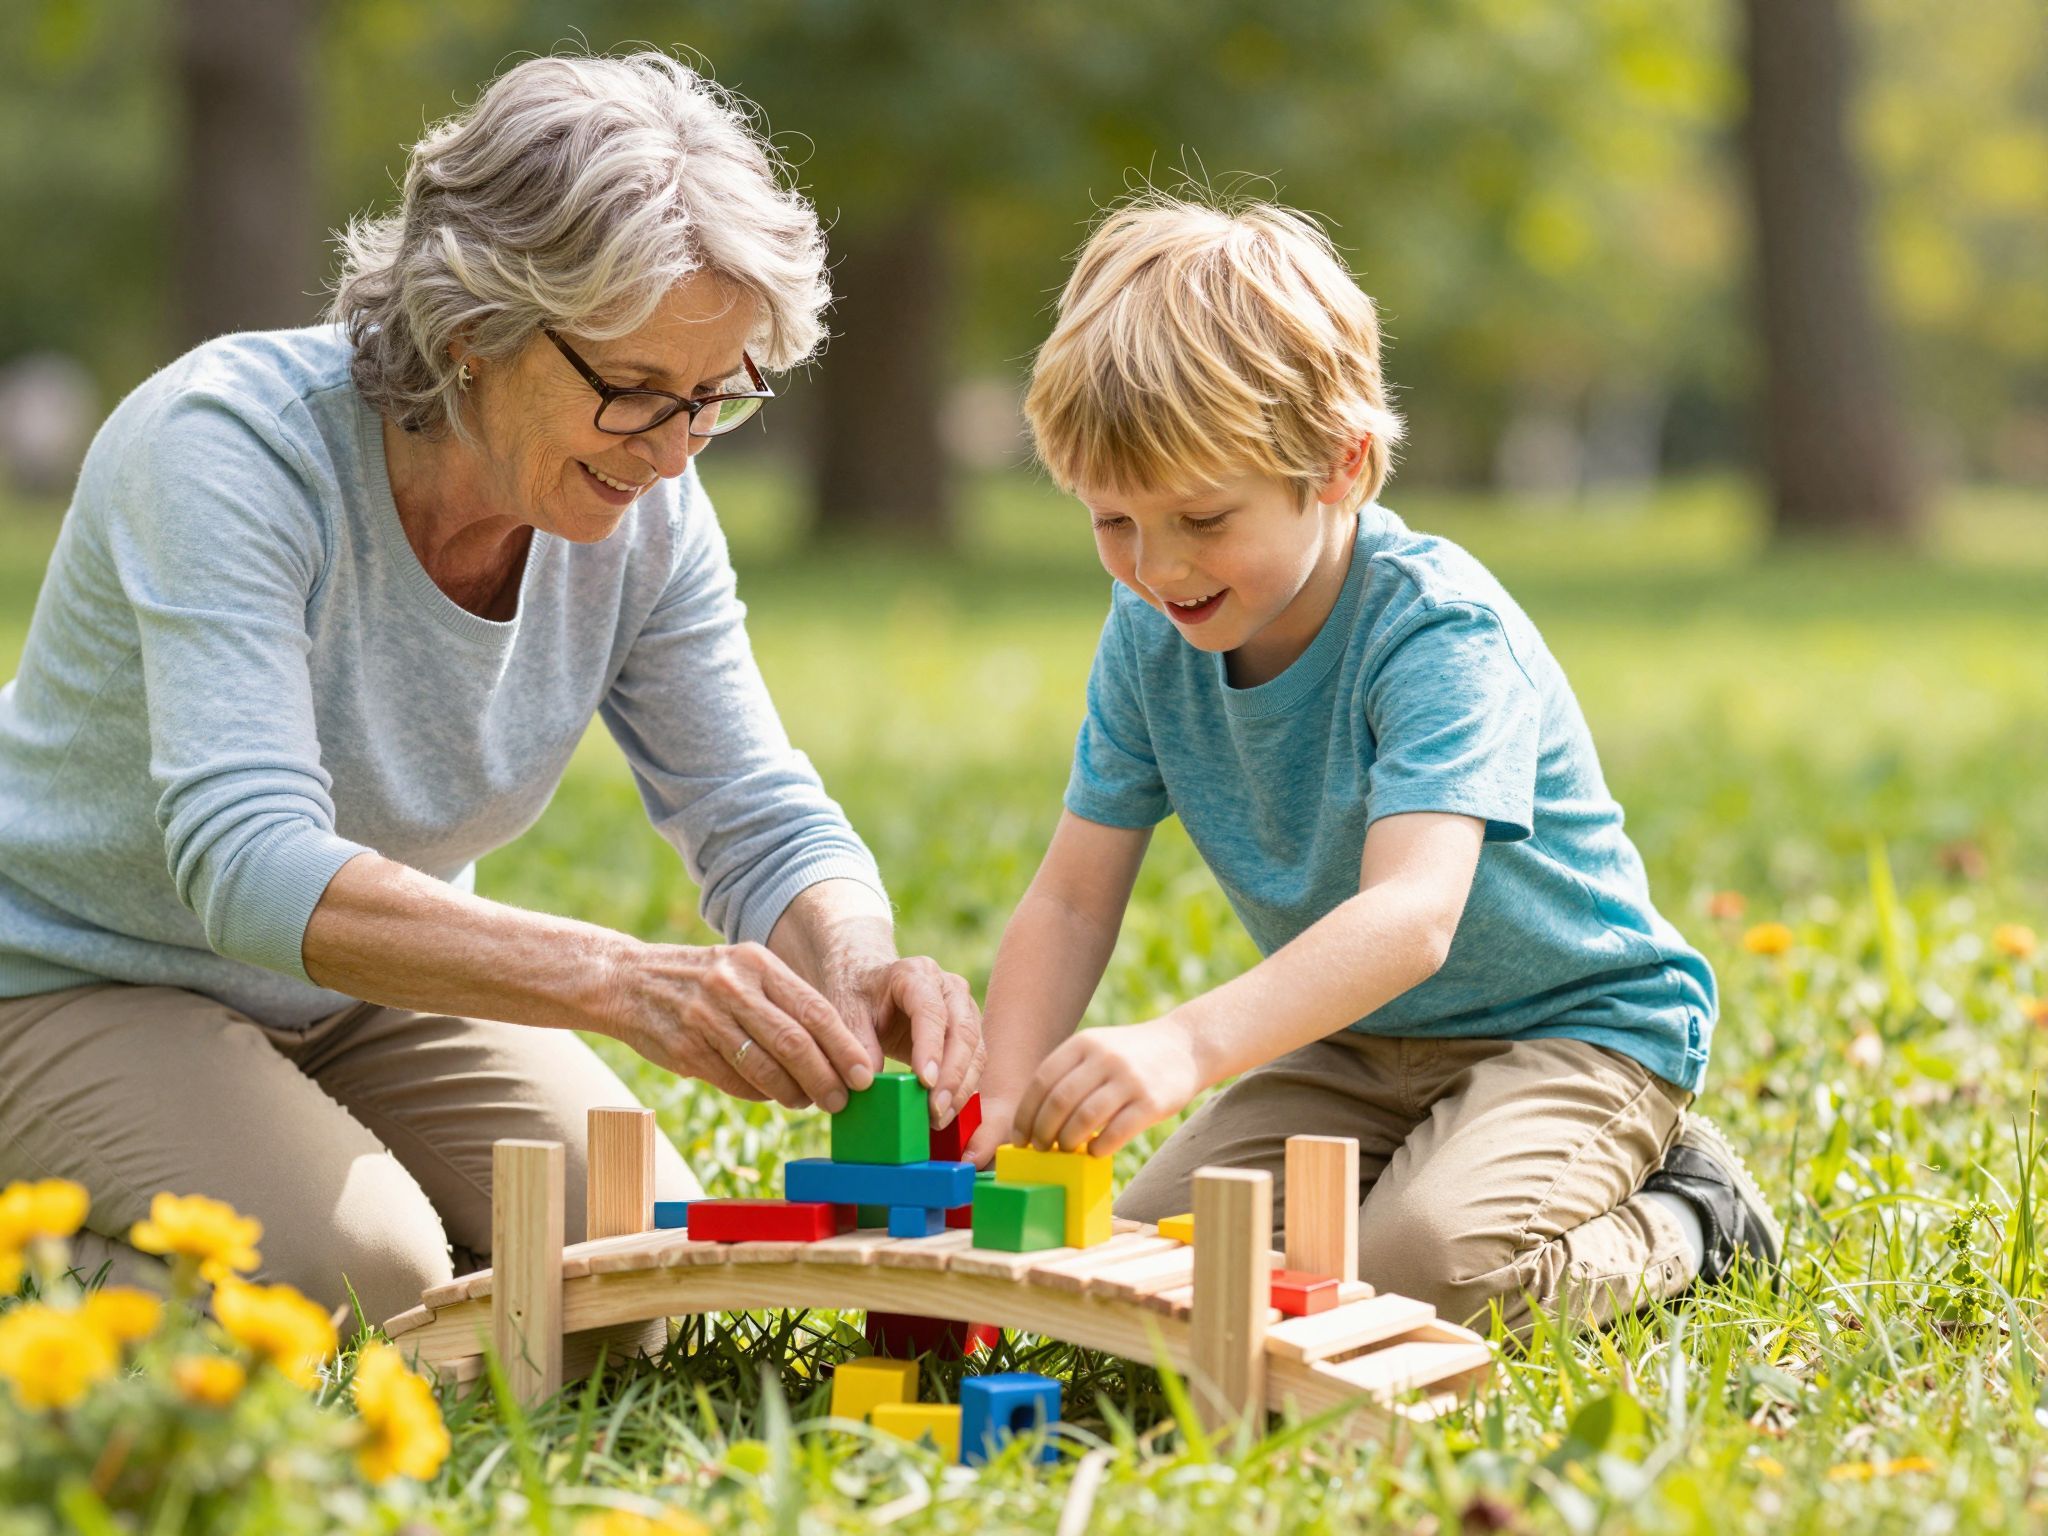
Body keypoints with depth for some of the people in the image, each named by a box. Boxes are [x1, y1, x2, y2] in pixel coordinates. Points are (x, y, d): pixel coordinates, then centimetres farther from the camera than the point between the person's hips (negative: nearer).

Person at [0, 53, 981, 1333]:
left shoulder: (642, 505, -12)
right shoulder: (232, 447, -30)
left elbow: (764, 821, -9)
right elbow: (251, 865, -42)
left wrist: (855, 970, -35)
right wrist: (620, 980, -55)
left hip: (365, 998, 6)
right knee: (356, 1279, -28)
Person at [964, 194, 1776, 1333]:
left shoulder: (1439, 630, -28)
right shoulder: (1151, 637, -7)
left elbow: (1413, 917, -42)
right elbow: (1072, 900, -5)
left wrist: (1191, 1046, -58)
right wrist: (1009, 1098, -25)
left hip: (1578, 1025, -7)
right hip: (1359, 1040, 7)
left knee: (1419, 1270, -31)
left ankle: (1678, 1221, -1)